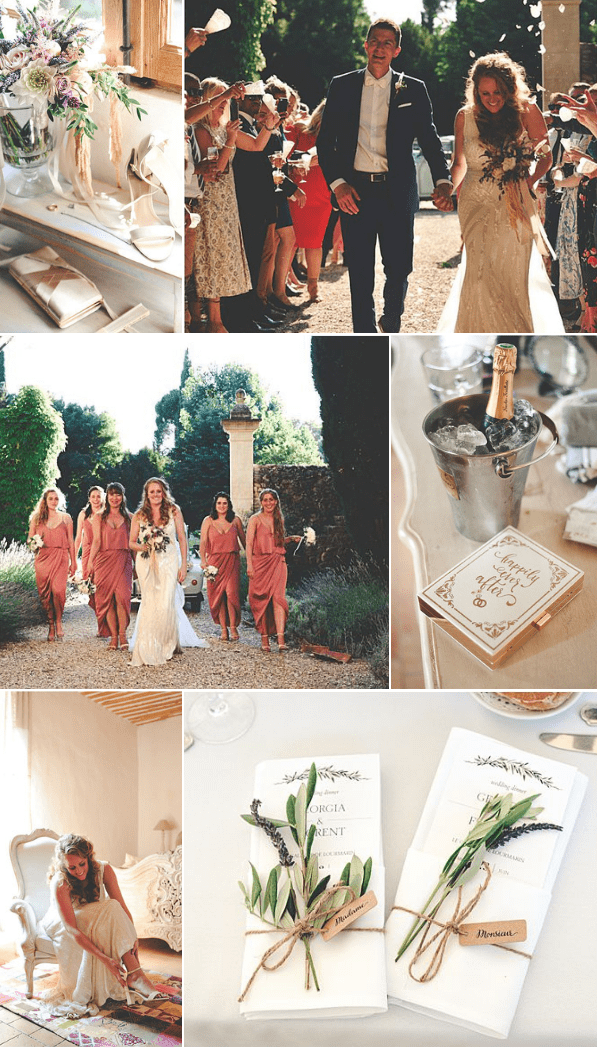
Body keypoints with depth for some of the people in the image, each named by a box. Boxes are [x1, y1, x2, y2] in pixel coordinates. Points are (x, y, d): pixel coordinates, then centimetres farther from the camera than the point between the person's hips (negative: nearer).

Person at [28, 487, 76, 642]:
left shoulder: (65, 518, 11)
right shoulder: (37, 518, 12)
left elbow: (71, 541, 12)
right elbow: (30, 539, 15)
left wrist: (73, 562, 8)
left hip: (60, 558, -2)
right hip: (43, 558, 2)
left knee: (58, 590, -18)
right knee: (45, 593, -2)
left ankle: (58, 622, 2)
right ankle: (51, 626, 10)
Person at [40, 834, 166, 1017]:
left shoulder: (104, 871, -18)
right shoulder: (60, 884, -30)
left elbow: (122, 906, -18)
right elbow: (72, 929, -36)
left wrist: (132, 938, -35)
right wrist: (106, 959, -44)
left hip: (96, 923, 4)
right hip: (59, 926, -4)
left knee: (112, 911, -33)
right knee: (109, 909, -33)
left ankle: (133, 975, -34)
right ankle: (134, 972, -35)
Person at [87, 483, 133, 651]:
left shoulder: (128, 517, 13)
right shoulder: (99, 517, 11)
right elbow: (96, 541, 4)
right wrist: (90, 561, -7)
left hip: (123, 561, 0)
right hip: (104, 561, 1)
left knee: (122, 596, -15)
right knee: (107, 598, -2)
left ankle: (122, 633, -5)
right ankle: (113, 636, 4)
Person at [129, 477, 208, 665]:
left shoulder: (174, 511, 3)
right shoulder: (139, 515, 6)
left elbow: (182, 540, 4)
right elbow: (131, 542, 10)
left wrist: (183, 565, -2)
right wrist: (142, 547, -12)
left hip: (168, 562, -1)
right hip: (146, 563, 2)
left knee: (166, 604, -11)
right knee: (149, 604, 0)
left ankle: (168, 644, 9)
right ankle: (149, 648, 9)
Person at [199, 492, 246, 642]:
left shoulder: (235, 520, 9)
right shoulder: (208, 521, 6)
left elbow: (243, 539, 16)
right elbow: (203, 542, 1)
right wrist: (203, 560, -12)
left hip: (232, 561, 0)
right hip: (214, 561, 1)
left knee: (231, 593, -13)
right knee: (218, 595, 0)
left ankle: (233, 627, -2)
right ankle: (223, 629, 6)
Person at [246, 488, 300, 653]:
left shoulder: (278, 519, 15)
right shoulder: (255, 519, 1)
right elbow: (249, 543, -4)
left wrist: (291, 538, 12)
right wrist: (249, 565, -13)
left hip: (277, 562, 3)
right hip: (260, 562, -2)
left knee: (278, 597, -11)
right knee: (261, 600, -1)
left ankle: (281, 639, -19)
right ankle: (264, 638, 9)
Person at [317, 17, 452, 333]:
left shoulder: (413, 90, 7)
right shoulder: (342, 86, 8)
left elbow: (430, 140, 3)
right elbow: (325, 141, 7)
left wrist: (443, 181, -14)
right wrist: (337, 182, -8)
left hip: (397, 192, 0)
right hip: (354, 191, 0)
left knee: (399, 269, 3)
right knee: (360, 274, 2)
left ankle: (390, 324, 31)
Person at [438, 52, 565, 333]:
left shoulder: (526, 111, -2)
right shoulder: (465, 116, 3)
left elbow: (545, 157, 6)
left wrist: (528, 182, -10)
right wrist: (449, 189, -2)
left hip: (514, 207, -1)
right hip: (476, 206, 1)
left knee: (512, 276, 2)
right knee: (480, 276, -4)